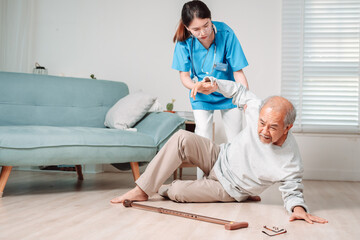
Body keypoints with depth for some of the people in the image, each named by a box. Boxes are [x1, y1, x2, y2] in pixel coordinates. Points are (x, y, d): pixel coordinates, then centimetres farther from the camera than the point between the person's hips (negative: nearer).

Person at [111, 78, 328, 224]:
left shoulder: (291, 162, -31)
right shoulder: (259, 109, -21)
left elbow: (293, 192, -17)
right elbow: (241, 92, -1)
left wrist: (298, 208, -37)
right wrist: (214, 84, -10)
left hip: (228, 189, -4)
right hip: (220, 158, 4)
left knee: (177, 192, -17)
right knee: (182, 139, -20)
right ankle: (142, 190, -12)